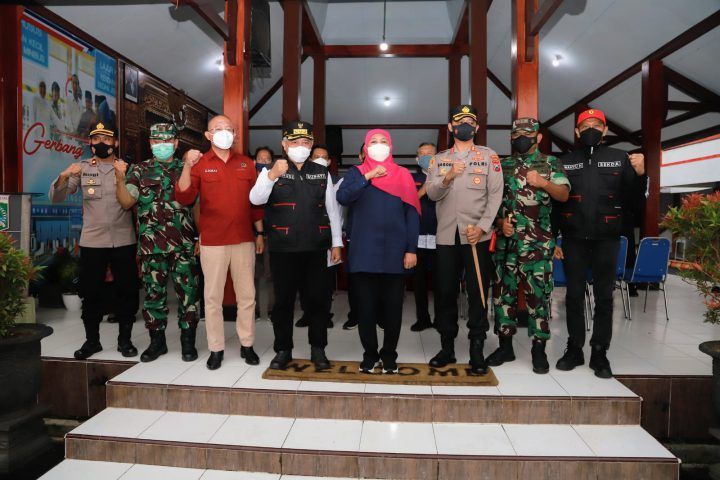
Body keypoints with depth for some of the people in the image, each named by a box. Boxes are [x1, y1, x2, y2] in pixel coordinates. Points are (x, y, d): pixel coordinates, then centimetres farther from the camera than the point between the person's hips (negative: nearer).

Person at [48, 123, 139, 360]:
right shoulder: (82, 168, 7)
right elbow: (55, 198, 1)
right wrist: (63, 177, -18)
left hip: (123, 241, -1)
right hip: (92, 241, 1)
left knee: (127, 291, 4)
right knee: (90, 292, 7)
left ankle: (125, 339, 18)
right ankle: (91, 340, 22)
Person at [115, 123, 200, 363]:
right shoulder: (139, 170, 9)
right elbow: (126, 202, 0)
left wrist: (199, 237, 1)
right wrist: (120, 179, -16)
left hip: (184, 244, -1)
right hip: (151, 244, 1)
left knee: (188, 292, 1)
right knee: (154, 293, 8)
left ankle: (188, 341, 14)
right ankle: (157, 340, 22)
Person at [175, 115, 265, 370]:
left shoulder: (246, 163, 9)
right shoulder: (200, 163, 2)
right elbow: (184, 198, -9)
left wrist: (260, 233, 9)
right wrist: (187, 167, -21)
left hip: (244, 239, 2)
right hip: (212, 241, -2)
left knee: (246, 295, 8)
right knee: (213, 296, 5)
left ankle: (247, 344, 21)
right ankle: (216, 348, 18)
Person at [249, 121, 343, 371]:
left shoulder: (322, 173, 11)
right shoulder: (271, 170, 3)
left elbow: (332, 210, 11)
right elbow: (255, 199, -14)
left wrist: (336, 243, 7)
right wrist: (271, 176, -31)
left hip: (316, 248, 2)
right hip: (282, 249, -2)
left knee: (317, 300, 7)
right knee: (283, 300, 7)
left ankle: (318, 350, 20)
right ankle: (283, 350, 21)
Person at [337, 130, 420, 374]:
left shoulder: (403, 175, 8)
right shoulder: (356, 173, 9)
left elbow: (412, 215, 3)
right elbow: (342, 198, -9)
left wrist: (411, 249, -4)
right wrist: (369, 176, -14)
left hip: (395, 252, 0)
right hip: (364, 251, 0)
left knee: (393, 306, 6)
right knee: (365, 306, 5)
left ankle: (389, 355, 22)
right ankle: (369, 354, 21)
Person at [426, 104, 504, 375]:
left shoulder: (489, 156, 9)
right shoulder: (439, 159, 15)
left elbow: (495, 195, 0)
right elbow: (431, 194, 1)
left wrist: (481, 226, -12)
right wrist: (447, 178, -18)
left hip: (477, 236, -2)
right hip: (446, 236, 2)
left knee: (478, 294, 0)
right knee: (445, 293, 5)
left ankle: (477, 351, 10)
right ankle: (447, 348, 18)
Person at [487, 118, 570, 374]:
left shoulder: (551, 163, 7)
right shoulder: (502, 165, 13)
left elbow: (564, 195, -3)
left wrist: (544, 183, -20)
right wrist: (500, 221, -4)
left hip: (537, 243, -3)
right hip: (505, 241, 3)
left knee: (538, 294, -1)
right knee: (503, 292, 6)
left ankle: (539, 349, 11)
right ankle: (505, 346, 17)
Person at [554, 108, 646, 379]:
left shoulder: (620, 159, 5)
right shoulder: (565, 162, 6)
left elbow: (632, 201, 4)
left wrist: (639, 175, -13)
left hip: (606, 240, 0)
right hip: (573, 240, 0)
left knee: (604, 297, 5)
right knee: (574, 296, 6)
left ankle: (600, 353, 16)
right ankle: (574, 349, 18)